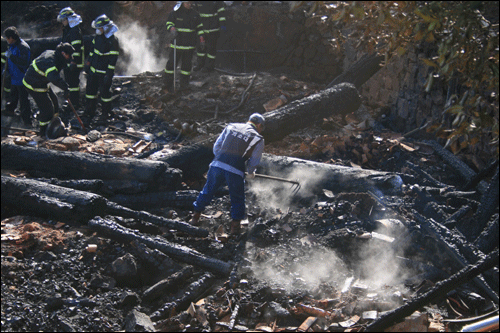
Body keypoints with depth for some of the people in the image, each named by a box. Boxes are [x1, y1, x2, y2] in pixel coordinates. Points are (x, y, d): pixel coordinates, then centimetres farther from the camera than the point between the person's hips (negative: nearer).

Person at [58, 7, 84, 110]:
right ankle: (71, 100, 31)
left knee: (73, 82, -6)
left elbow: (76, 48, -24)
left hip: (74, 62, -11)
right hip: (68, 62, 11)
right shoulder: (67, 30, 15)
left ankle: (75, 104, 0)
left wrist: (74, 62, -26)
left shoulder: (75, 31, -19)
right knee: (69, 81, 19)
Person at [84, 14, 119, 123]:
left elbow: (113, 59, -17)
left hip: (104, 72, -7)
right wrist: (88, 63, 17)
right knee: (90, 90, 12)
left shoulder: (113, 41, -18)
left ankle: (106, 114, 18)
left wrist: (109, 74, -19)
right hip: (93, 69, 7)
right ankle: (89, 112, 25)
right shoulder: (98, 36, 3)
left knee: (104, 92, 3)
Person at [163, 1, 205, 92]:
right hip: (177, 43, -3)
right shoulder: (175, 13, -3)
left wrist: (201, 38, 9)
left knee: (187, 64, 7)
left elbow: (199, 27, 17)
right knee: (172, 63, -3)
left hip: (189, 45, 3)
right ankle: (168, 84, 8)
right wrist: (172, 29, -23)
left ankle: (184, 84, 20)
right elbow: (169, 24, -1)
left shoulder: (194, 14, 8)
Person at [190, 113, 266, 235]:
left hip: (217, 164, 3)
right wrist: (250, 173, 28)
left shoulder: (231, 127, 18)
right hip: (235, 171, -3)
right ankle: (235, 226, 15)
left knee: (207, 191, 22)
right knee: (237, 200, 16)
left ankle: (195, 217, 33)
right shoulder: (258, 139, 9)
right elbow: (254, 161, 8)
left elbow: (216, 147, 16)